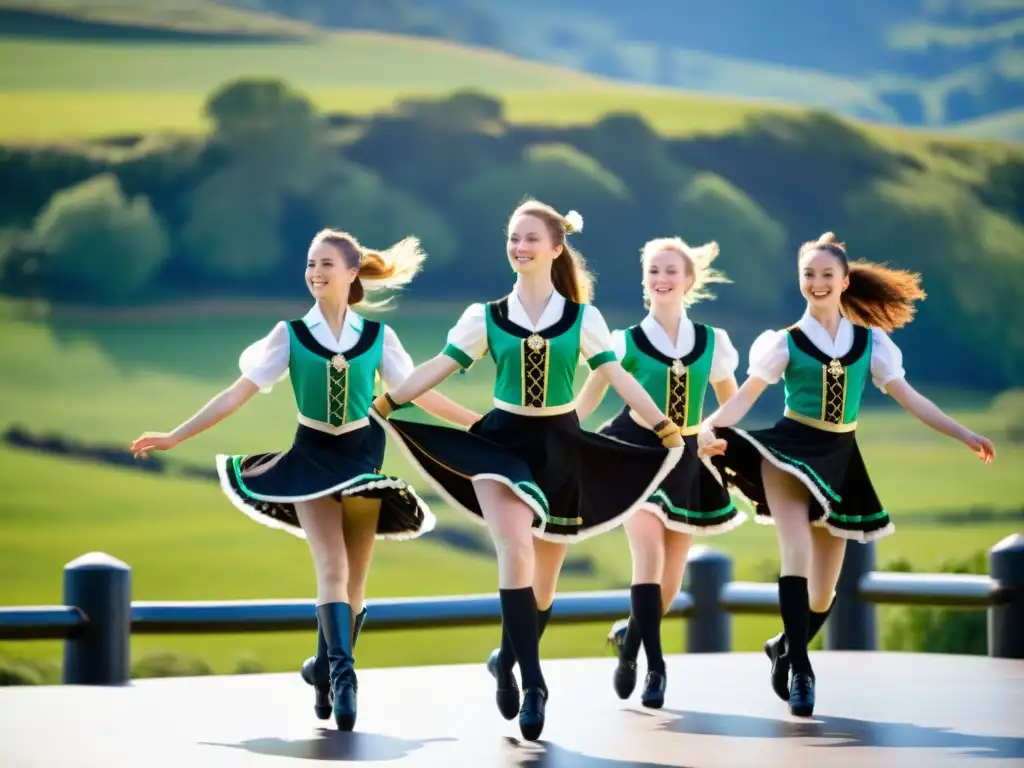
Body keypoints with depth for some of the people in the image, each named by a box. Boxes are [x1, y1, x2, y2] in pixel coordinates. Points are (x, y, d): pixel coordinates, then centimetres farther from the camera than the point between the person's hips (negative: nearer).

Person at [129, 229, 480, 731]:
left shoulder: (377, 336, 1)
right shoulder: (290, 334, -2)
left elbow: (421, 393, 7)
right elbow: (240, 393, -3)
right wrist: (175, 437, -7)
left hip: (362, 456, 2)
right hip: (312, 457, -2)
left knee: (354, 579, 4)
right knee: (332, 569, -16)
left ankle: (325, 669, 20)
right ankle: (341, 673, -22)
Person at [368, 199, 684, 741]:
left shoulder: (582, 317, 0)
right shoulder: (486, 316, 1)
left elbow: (618, 377, -2)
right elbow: (439, 367, 0)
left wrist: (666, 428, -10)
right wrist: (382, 405, -8)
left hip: (560, 447, 1)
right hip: (502, 441, -1)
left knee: (543, 572, 8)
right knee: (516, 552, -22)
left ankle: (509, 667, 27)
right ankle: (532, 681, -23)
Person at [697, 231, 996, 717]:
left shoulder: (869, 341, 7)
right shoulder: (787, 342, 0)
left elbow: (907, 397, 6)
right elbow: (747, 395, -8)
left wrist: (965, 435, 0)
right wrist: (710, 427, -27)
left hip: (838, 460, 3)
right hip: (790, 450, -3)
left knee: (824, 590, 5)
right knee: (798, 554, -26)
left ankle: (784, 647, 33)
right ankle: (799, 669, -23)